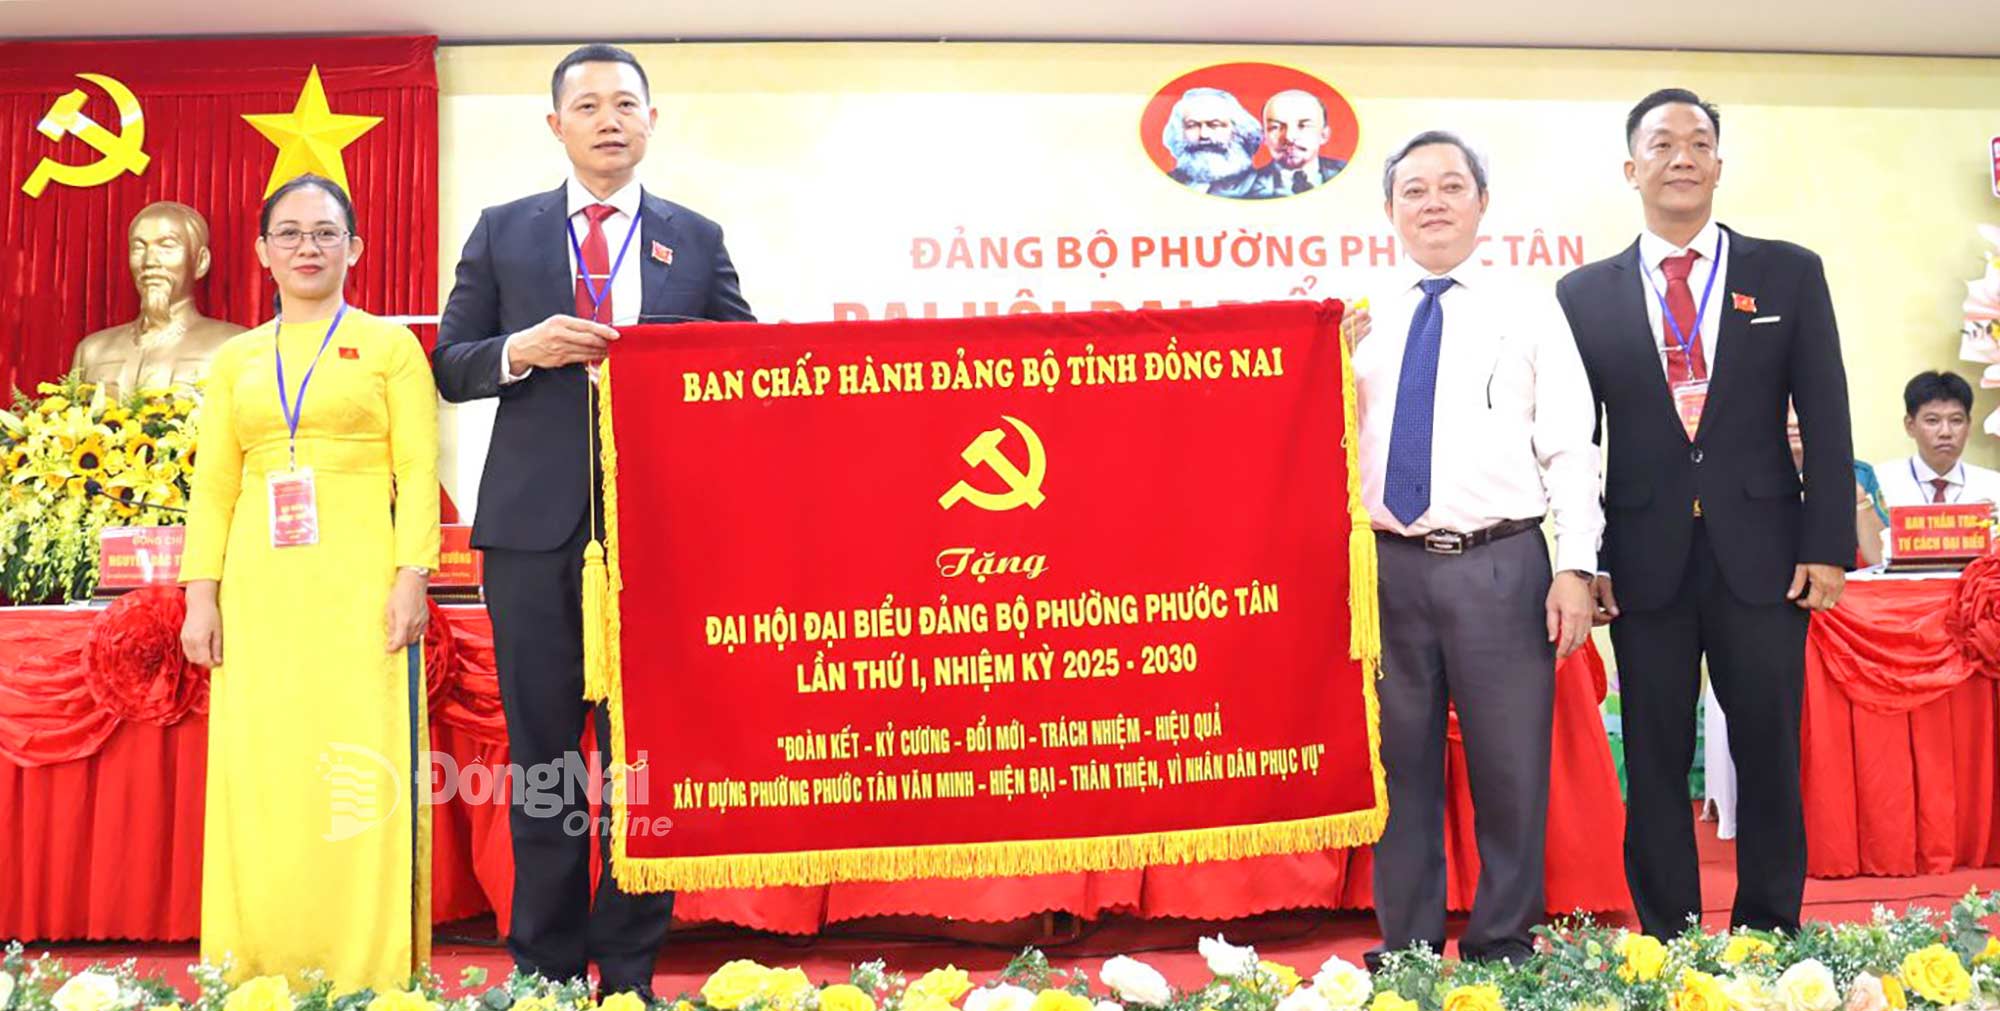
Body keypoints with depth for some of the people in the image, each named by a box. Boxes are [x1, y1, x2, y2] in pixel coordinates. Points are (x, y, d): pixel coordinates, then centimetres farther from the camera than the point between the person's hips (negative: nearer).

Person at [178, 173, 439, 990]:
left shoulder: (389, 346, 7)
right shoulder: (235, 360, 16)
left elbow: (417, 470, 0)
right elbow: (212, 485, 13)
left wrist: (411, 577, -11)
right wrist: (201, 595, 3)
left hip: (359, 584, -3)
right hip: (260, 590, 3)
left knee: (363, 775, -5)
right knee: (259, 775, 2)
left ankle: (368, 975, 1)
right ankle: (261, 974, 10)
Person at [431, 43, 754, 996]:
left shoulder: (697, 239, 10)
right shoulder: (502, 231, 10)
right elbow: (451, 366, 8)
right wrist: (521, 350, -10)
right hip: (535, 527, 0)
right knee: (542, 755, 7)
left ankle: (630, 971, 14)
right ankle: (546, 969, 18)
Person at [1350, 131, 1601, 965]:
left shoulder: (1529, 314, 7)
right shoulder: (1362, 323, 12)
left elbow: (1570, 449, 1)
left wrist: (1576, 567, -8)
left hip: (1501, 566, -2)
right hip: (1389, 566, 2)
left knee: (1511, 766, 4)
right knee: (1400, 764, 9)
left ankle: (1503, 945, 19)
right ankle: (1406, 949, 20)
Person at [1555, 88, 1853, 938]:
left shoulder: (1790, 273, 6)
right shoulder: (1584, 293, 5)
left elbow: (1826, 418, 3)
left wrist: (1828, 543, -4)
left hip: (1761, 551, 0)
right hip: (1644, 559, 0)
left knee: (1769, 750, 7)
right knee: (1655, 760, 7)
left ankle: (1770, 934, 21)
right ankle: (1667, 941, 17)